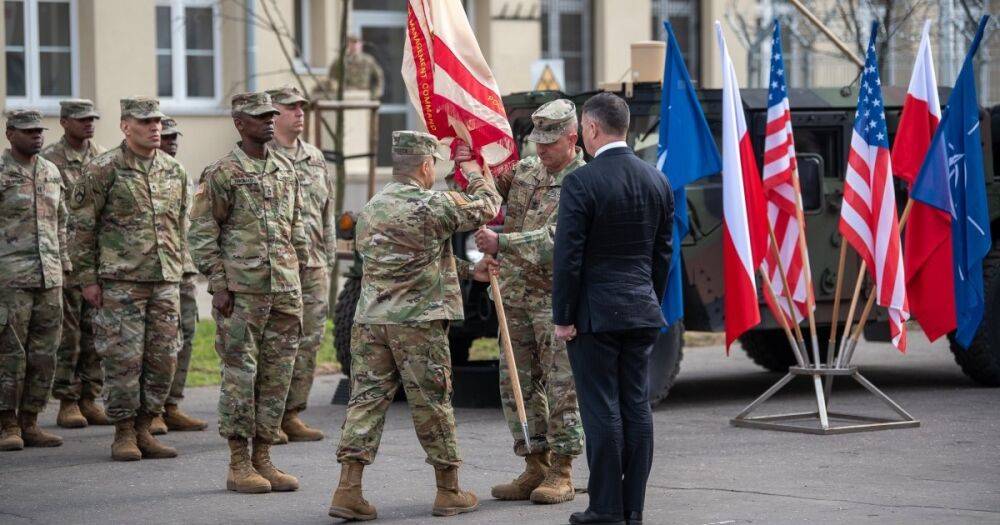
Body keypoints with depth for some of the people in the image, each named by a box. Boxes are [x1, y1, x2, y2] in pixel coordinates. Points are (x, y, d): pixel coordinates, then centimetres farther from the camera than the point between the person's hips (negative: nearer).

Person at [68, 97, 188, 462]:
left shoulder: (174, 171, 10)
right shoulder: (103, 170, -6)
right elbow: (81, 226, -4)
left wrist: (178, 269, 15)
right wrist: (87, 278, -7)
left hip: (165, 281, 5)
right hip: (120, 280, -5)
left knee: (163, 357, 4)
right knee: (123, 358, -4)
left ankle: (144, 429, 15)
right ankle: (124, 434, 6)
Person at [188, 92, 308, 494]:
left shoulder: (286, 170, 13)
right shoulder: (222, 174, -5)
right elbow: (202, 234, -6)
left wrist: (298, 285, 15)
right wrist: (218, 286, -11)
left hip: (284, 291, 6)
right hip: (241, 293, -6)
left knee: (277, 377, 6)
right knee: (241, 376, -2)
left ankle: (263, 459, 14)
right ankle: (239, 465, 4)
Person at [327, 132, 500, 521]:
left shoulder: (372, 208, 14)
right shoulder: (433, 205, -10)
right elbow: (488, 207, 3)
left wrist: (468, 270, 22)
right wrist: (471, 168, 20)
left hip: (370, 319, 6)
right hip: (418, 321, -6)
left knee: (366, 399, 4)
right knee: (432, 404, 5)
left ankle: (348, 489, -5)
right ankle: (449, 492, 15)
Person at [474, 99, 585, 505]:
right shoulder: (525, 170, 10)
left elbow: (553, 238, -24)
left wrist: (501, 243, -32)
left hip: (557, 299, -7)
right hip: (515, 293, 7)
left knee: (562, 386, -3)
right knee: (518, 385, 9)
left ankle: (561, 474, 3)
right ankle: (535, 468, 16)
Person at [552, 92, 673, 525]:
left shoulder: (581, 182, -13)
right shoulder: (657, 181, 7)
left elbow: (568, 257, -13)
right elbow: (663, 252, 12)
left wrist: (563, 317, -7)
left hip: (596, 313, -6)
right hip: (642, 311, 6)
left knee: (602, 410, -2)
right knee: (636, 407, 8)